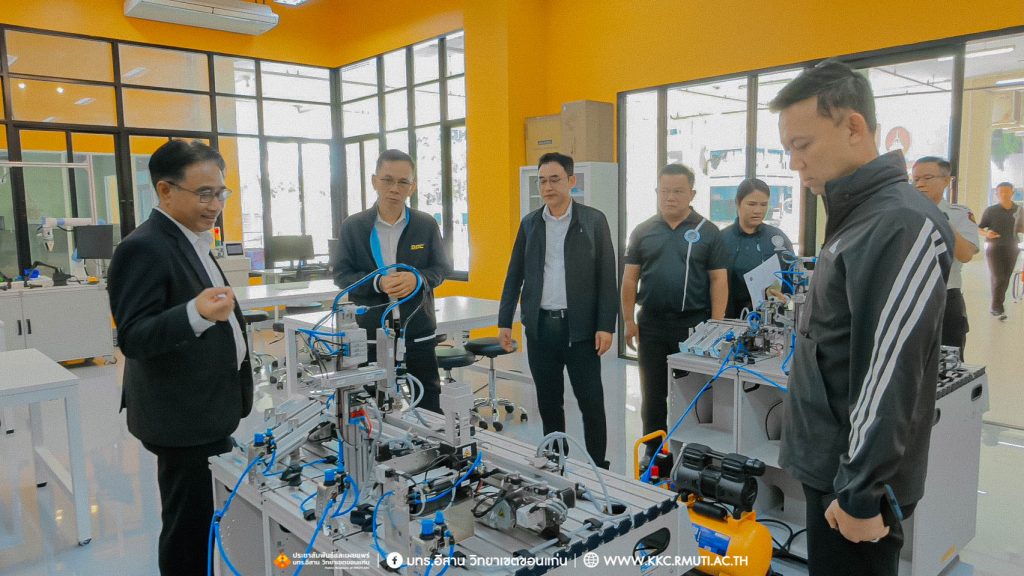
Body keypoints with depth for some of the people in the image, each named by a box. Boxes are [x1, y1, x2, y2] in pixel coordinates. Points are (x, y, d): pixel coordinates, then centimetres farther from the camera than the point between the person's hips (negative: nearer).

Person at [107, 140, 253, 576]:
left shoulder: (191, 241, 11)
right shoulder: (144, 249, -19)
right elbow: (133, 338, -26)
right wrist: (198, 313, -41)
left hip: (210, 412, 9)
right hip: (183, 418, -9)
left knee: (211, 521, 20)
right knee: (189, 525, 3)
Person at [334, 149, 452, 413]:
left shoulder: (426, 224, 0)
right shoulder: (352, 226, -2)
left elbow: (442, 268, 4)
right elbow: (341, 275, -1)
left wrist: (417, 279, -17)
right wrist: (378, 283, -19)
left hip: (418, 328, 1)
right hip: (370, 329, 0)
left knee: (429, 399, 11)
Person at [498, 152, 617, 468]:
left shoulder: (594, 220, -1)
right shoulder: (529, 223, 8)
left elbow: (606, 276, -3)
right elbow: (514, 276, 10)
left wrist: (606, 325, -9)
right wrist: (504, 321, 5)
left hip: (580, 327, -3)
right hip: (540, 326, 3)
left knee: (591, 402, 3)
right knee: (548, 403, 12)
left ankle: (597, 468, 17)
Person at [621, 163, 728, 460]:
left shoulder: (707, 232, 0)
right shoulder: (643, 232, 6)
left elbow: (718, 280, -1)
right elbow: (630, 278, 6)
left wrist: (716, 325, -7)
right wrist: (629, 321, 1)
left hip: (694, 324, -2)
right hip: (652, 324, 2)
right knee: (653, 392, 11)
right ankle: (653, 451, 25)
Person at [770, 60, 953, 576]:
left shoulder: (901, 224, -21)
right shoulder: (855, 218, 9)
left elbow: (890, 377, -24)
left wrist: (862, 492, -19)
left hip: (855, 481, -9)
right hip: (830, 466, 9)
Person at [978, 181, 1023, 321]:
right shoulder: (990, 210, -6)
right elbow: (979, 229, -2)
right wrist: (987, 233, -25)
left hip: (1011, 248, 4)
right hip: (994, 248, -4)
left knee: (1005, 279, 8)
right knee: (998, 279, -11)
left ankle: (998, 305, 21)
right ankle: (996, 307, -2)